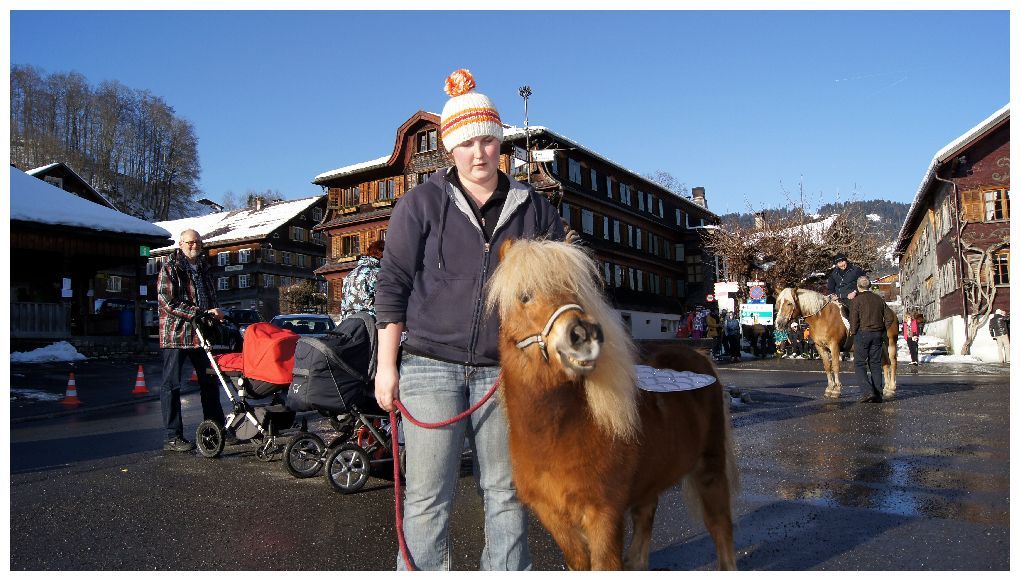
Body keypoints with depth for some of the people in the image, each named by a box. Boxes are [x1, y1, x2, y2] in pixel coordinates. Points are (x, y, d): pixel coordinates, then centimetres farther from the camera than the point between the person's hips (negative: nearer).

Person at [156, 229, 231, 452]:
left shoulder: (203, 268, 15)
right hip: (176, 333, -7)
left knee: (209, 383, 12)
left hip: (201, 334, 7)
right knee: (171, 384, 0)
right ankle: (173, 437, 6)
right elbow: (168, 303, -16)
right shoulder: (169, 268, -6)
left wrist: (216, 313, 2)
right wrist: (202, 313, -20)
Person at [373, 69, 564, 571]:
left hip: (503, 369, 2)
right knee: (428, 493, 2)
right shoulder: (421, 203, 2)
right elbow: (392, 285, 1)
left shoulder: (532, 208, 8)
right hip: (430, 365, -2)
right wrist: (386, 365, -3)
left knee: (504, 490, 11)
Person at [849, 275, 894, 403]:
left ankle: (868, 391, -14)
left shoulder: (856, 299, -7)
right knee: (876, 364, 11)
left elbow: (854, 319, -14)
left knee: (860, 364, 1)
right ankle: (878, 395, 11)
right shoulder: (879, 299, 10)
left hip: (862, 333, -5)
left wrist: (853, 333, -1)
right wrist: (883, 330, 13)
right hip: (878, 334, 5)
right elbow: (890, 317, 8)